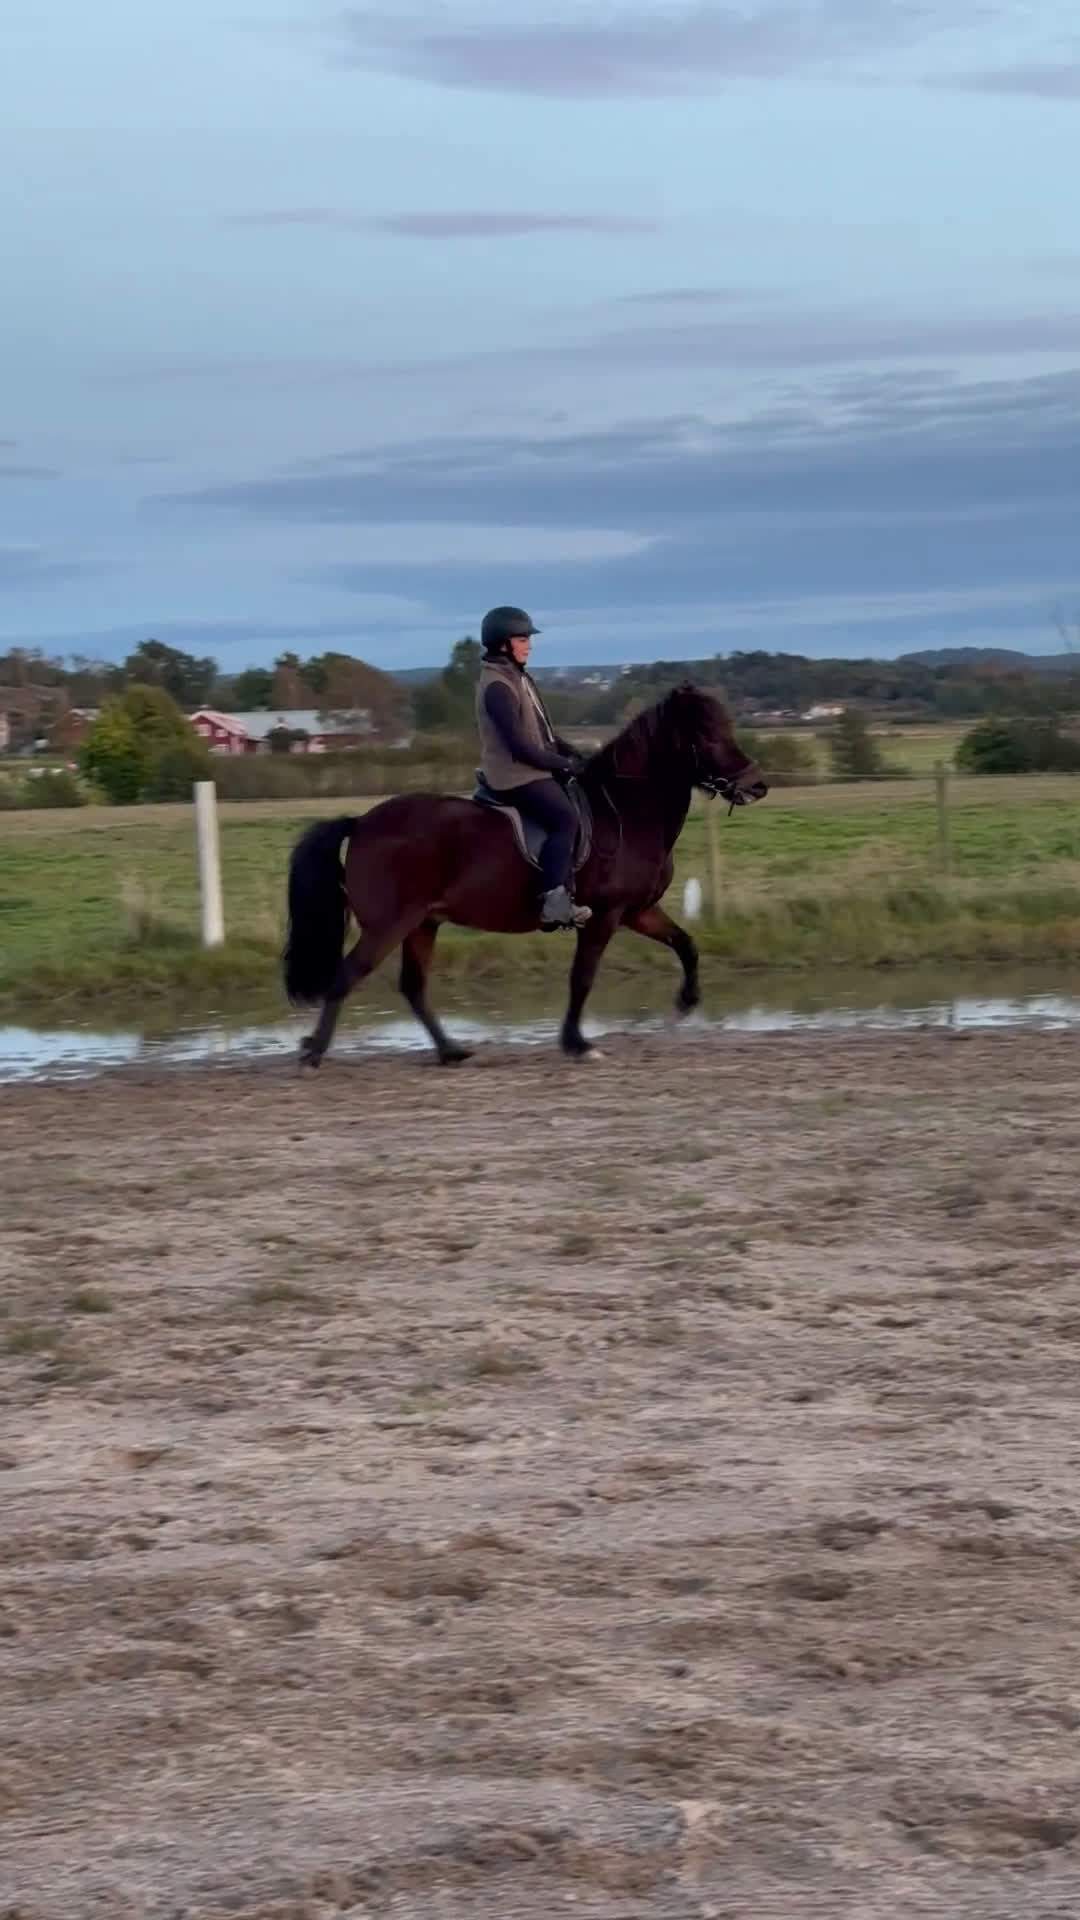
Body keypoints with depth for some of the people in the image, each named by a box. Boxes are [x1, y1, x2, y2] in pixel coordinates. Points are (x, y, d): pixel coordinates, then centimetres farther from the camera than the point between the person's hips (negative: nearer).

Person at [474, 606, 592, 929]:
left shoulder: (519, 678, 14)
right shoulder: (497, 687, -19)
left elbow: (542, 731, 21)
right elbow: (520, 747, -23)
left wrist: (573, 754, 7)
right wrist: (565, 764, -15)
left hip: (533, 769, 11)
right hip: (515, 776, -11)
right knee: (565, 816, -27)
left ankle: (566, 892, 10)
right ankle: (554, 902, -30)